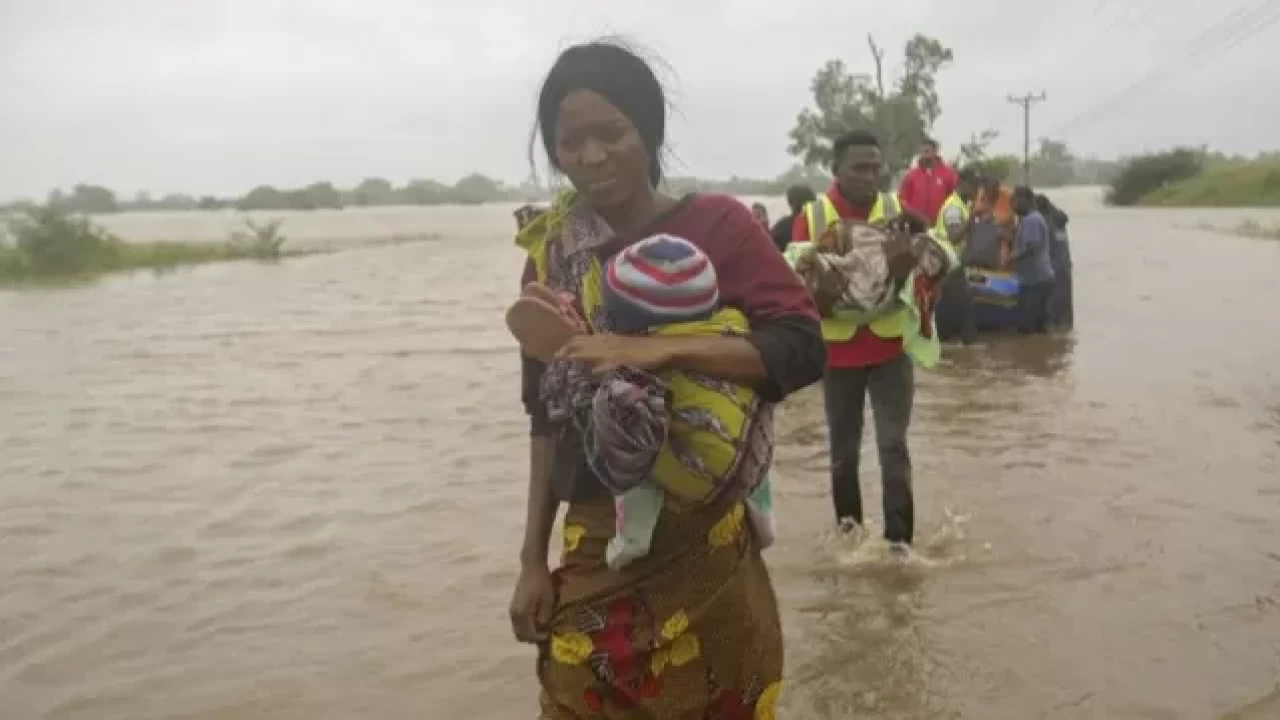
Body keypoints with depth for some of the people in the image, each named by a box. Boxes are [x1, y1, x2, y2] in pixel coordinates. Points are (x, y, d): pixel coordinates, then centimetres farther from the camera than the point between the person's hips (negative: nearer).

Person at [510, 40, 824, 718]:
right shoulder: (551, 250, 4)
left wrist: (660, 349, -27)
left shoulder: (714, 224, -6)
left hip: (701, 549, -3)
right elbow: (546, 416, 8)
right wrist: (533, 558, 7)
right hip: (591, 552, 3)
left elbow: (801, 349, -16)